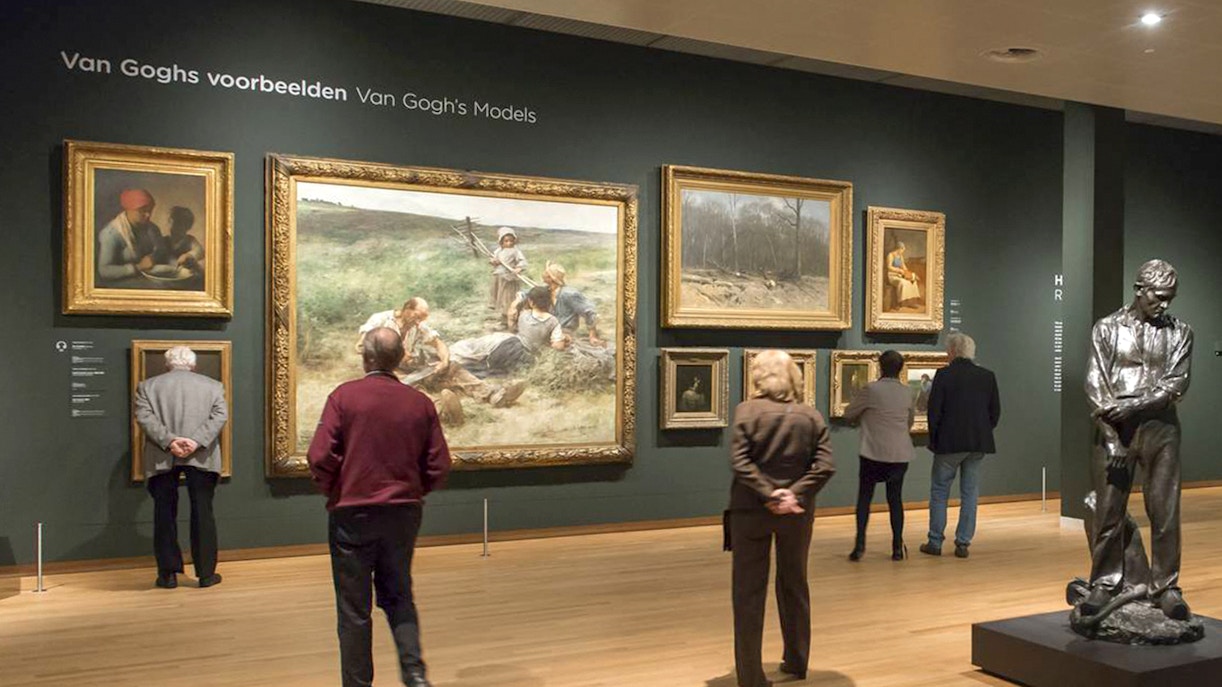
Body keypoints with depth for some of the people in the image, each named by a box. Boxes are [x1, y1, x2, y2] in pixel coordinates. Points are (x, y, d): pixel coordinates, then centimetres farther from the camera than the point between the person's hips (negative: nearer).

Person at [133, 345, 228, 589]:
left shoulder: (148, 385, 13)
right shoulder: (213, 385, 13)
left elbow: (143, 416, -3)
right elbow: (220, 415, -2)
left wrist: (168, 441, -11)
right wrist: (196, 441, -11)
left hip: (161, 459, 0)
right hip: (201, 457, 0)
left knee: (165, 515, 8)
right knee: (202, 514, 6)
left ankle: (168, 574, 11)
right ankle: (206, 574, 9)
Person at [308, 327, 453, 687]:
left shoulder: (344, 395, -10)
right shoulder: (420, 403, -2)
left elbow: (320, 457, -14)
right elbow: (439, 465, -2)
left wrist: (332, 491, 5)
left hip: (352, 513, -3)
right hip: (404, 512, 3)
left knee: (354, 607, 10)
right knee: (399, 595, 19)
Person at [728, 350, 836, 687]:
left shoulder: (747, 410, -8)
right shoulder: (812, 416, 1)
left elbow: (739, 461, -17)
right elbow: (826, 465, -7)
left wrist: (768, 493, -16)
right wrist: (796, 494, -12)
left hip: (751, 511, -3)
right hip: (797, 513, 3)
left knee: (749, 590, 5)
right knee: (794, 586, 20)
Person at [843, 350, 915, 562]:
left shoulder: (871, 390, -11)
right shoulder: (906, 392, 3)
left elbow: (849, 414, 1)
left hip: (873, 453, -3)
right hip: (900, 454, 4)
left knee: (864, 497, 6)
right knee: (895, 498, 10)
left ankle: (860, 545, 0)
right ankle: (898, 547, 9)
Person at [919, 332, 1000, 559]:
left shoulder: (944, 375, -10)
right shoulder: (987, 376, 3)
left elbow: (934, 410, -10)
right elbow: (995, 411, 6)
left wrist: (934, 439, 2)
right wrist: (983, 433, 17)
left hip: (949, 443, -3)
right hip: (978, 444, 4)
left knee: (939, 491, 8)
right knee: (970, 493, 10)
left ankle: (935, 542, 11)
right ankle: (963, 543, 11)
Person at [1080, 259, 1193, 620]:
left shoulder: (1179, 332, 8)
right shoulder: (1107, 328, 6)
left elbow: (1176, 384, -3)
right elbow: (1095, 384, -2)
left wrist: (1132, 406, -16)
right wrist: (1112, 437, -10)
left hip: (1160, 426, 1)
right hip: (1113, 428, -1)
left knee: (1165, 511, 1)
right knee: (1108, 511, 1)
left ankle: (1165, 587, 12)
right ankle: (1104, 585, 11)